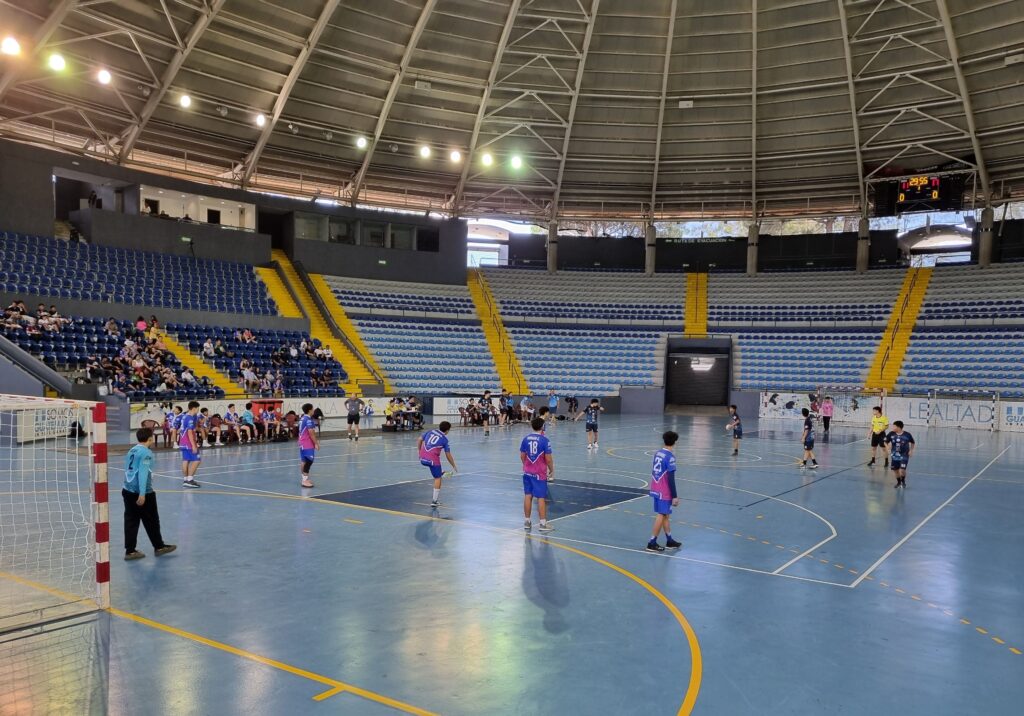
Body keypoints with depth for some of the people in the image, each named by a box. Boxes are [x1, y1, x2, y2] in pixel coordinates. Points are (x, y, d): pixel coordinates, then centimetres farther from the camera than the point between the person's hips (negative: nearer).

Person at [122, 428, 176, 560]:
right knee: (151, 521, 7)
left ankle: (130, 551, 9)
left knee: (131, 521, 8)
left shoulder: (132, 450, 11)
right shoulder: (146, 452, -14)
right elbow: (142, 473, -21)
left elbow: (130, 471, 16)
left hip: (127, 491, 8)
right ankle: (159, 547, 21)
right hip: (142, 494, -8)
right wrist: (142, 494, -23)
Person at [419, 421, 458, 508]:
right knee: (438, 479, 8)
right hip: (433, 459, -4)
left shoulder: (430, 431, 13)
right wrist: (454, 466, 16)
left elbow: (420, 440, 12)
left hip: (423, 459, 4)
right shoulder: (445, 439, 4)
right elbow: (448, 456, 5)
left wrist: (420, 451, 23)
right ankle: (434, 501, 8)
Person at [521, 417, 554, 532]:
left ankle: (527, 522, 17)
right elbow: (548, 459, -13)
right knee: (541, 498, 0)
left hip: (527, 472, 5)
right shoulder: (544, 440, -13)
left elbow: (522, 456, 9)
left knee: (528, 496, 10)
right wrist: (552, 471, 1)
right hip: (540, 473, -5)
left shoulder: (526, 439, 2)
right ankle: (543, 524, 3)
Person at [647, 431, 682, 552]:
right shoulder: (670, 457, -17)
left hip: (656, 490, 8)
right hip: (665, 492, -7)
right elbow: (671, 478, -19)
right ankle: (652, 543, 4)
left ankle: (669, 541, 26)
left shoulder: (657, 453, 5)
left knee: (665, 515, 16)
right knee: (661, 516, 1)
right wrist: (675, 496, -15)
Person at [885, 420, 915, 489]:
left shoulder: (907, 435, -14)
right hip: (895, 456, 3)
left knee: (902, 470, -14)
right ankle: (898, 482, 36)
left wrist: (911, 450, -1)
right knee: (895, 470, 10)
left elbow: (912, 443, 6)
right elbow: (886, 442, 6)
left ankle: (903, 481, 16)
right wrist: (888, 445, -12)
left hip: (904, 456, -3)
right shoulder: (891, 434, -9)